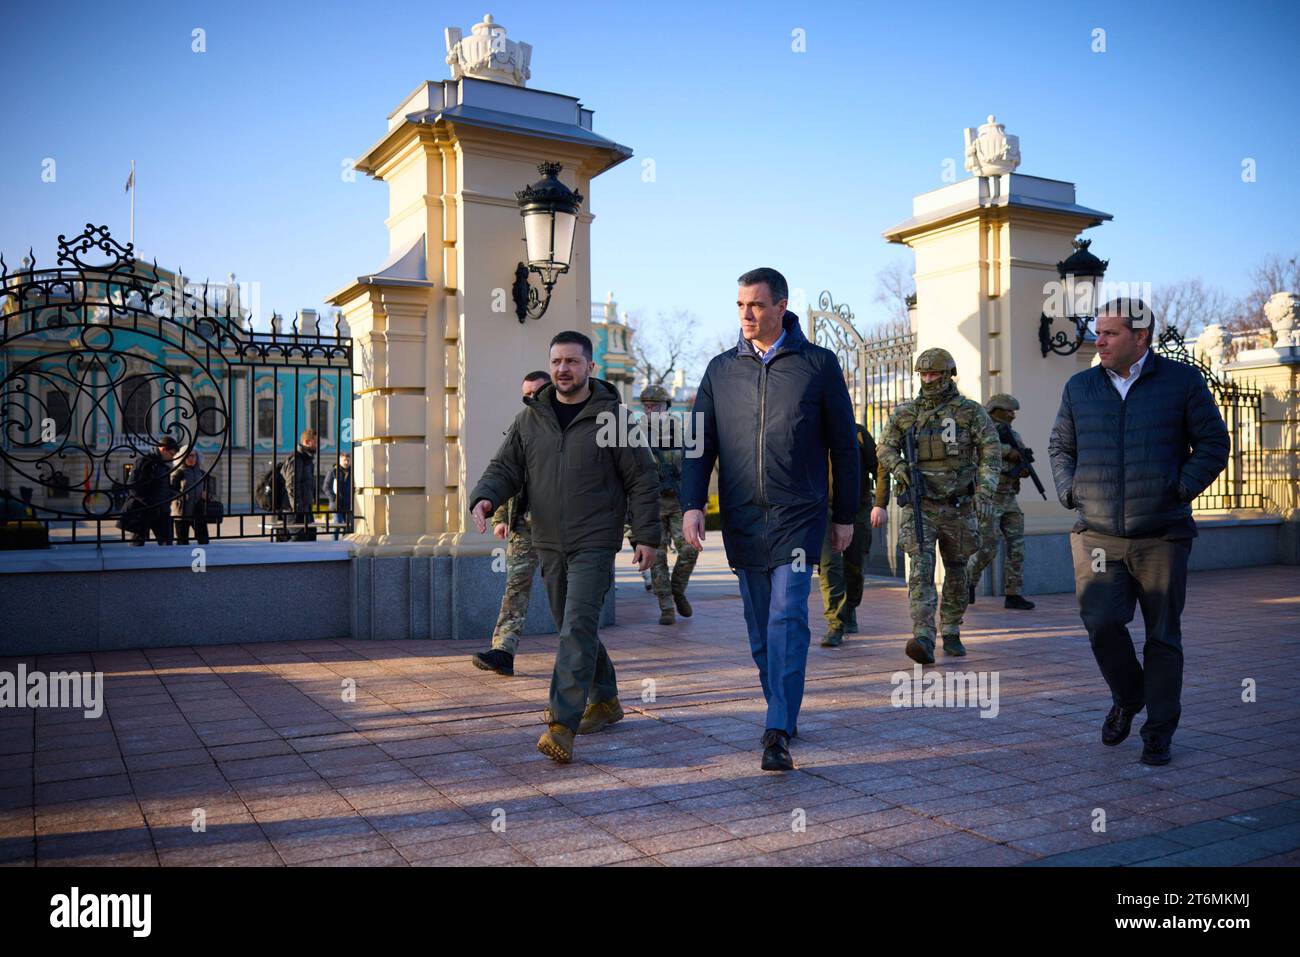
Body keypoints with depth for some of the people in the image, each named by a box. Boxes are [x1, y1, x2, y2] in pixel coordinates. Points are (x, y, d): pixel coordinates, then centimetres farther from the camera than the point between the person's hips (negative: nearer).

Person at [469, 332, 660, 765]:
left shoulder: (612, 417, -4)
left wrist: (647, 536, -5)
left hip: (594, 545, -5)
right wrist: (483, 498, -14)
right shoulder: (529, 419, 7)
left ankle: (563, 725, -14)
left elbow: (643, 480, -2)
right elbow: (504, 468, 7)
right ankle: (605, 700, 34)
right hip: (549, 546, 5)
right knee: (573, 628, 15)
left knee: (577, 629, -14)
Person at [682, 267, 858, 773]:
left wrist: (845, 514, 6)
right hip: (741, 517, 3)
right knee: (760, 627, 10)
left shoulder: (818, 364, 2)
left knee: (787, 617, -13)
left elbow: (843, 444, 6)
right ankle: (784, 713, 26)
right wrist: (692, 504, -7)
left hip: (798, 514, -3)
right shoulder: (721, 369, 9)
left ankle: (778, 732, -12)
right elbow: (701, 442, 7)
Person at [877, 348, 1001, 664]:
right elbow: (886, 448, 12)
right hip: (919, 505, 0)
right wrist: (897, 466, -10)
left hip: (957, 506, 0)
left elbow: (991, 451, -6)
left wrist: (985, 491, -19)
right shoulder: (905, 413, 5)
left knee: (956, 572, 13)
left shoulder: (971, 411, -1)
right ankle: (923, 640, -23)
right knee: (921, 568, -15)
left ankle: (951, 632, 30)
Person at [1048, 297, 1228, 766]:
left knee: (1162, 635, 4)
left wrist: (1182, 489, -7)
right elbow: (1060, 446, 19)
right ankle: (1127, 698, 19)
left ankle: (1159, 732, 18)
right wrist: (1069, 491, 4)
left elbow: (1213, 443, 5)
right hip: (1097, 535, 2)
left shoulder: (1183, 381, 2)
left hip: (1162, 536, -1)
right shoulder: (1079, 387, 10)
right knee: (1101, 622, -10)